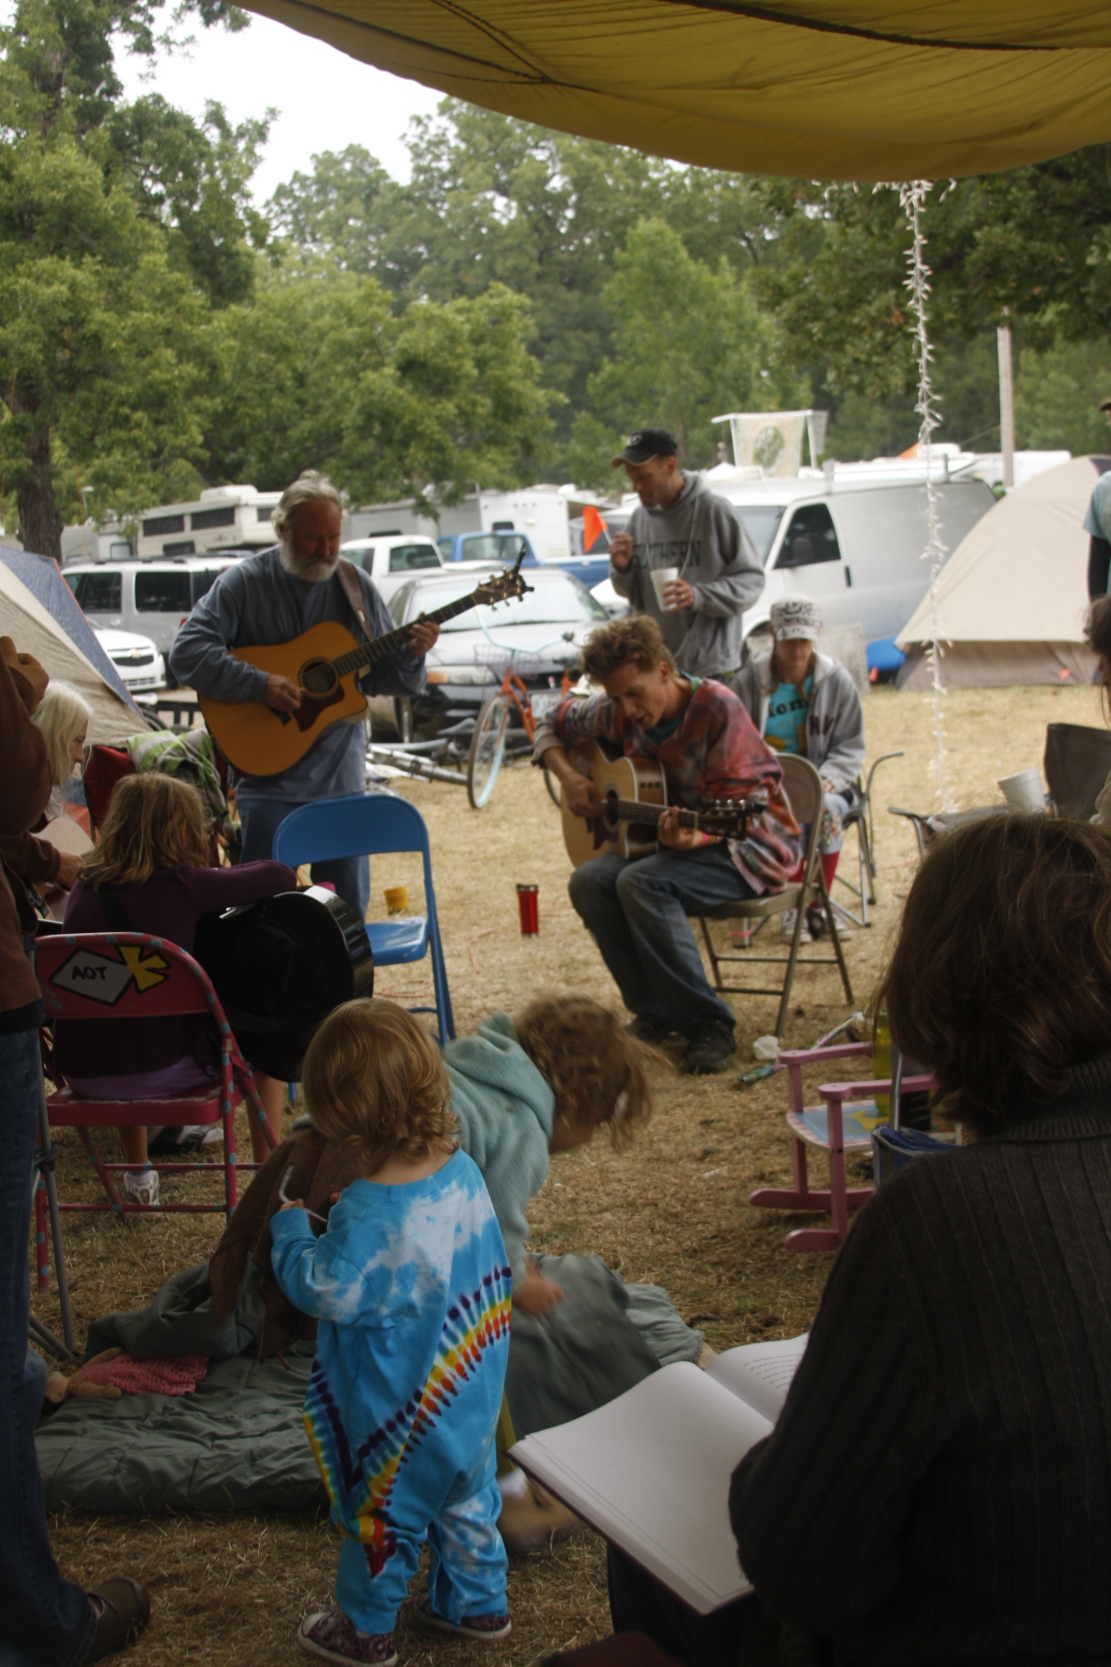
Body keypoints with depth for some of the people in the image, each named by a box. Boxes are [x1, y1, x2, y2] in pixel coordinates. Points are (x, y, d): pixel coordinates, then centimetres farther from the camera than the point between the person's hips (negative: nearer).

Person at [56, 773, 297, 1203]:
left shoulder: (85, 887, 4)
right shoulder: (183, 885, -10)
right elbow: (282, 877, -3)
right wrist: (231, 881, 19)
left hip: (81, 1072, 5)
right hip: (164, 1069, -4)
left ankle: (137, 1174, 47)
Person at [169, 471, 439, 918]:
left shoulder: (353, 585, 6)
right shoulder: (244, 582, -4)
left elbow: (381, 677, 10)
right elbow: (186, 652, -12)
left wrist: (411, 655, -11)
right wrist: (260, 684, -20)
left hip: (341, 780, 3)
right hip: (268, 784, -3)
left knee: (348, 911, 8)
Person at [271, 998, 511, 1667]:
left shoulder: (370, 1217, -34)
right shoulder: (463, 1172, -9)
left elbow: (320, 1286, -23)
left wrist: (291, 1228, -5)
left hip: (400, 1416, -7)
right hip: (472, 1397, 7)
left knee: (383, 1517, 15)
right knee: (468, 1500, 26)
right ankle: (478, 1603, 43)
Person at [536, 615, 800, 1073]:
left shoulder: (717, 708, -22)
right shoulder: (618, 713, -2)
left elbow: (733, 808, -23)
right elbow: (553, 724, 16)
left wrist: (694, 838, -43)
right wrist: (569, 779, -2)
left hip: (750, 845, -7)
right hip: (675, 838, 7)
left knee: (640, 882, -32)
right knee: (589, 881, -19)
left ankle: (708, 1025, -23)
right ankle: (655, 1013, -6)